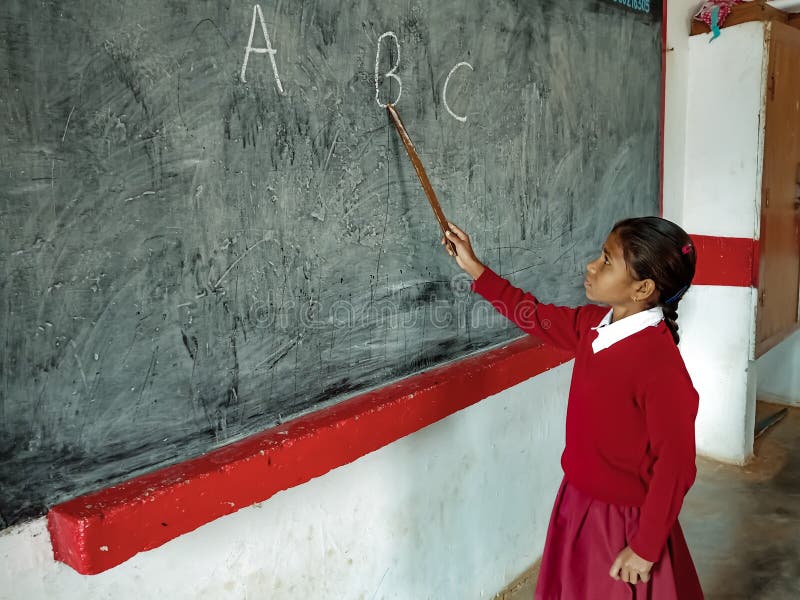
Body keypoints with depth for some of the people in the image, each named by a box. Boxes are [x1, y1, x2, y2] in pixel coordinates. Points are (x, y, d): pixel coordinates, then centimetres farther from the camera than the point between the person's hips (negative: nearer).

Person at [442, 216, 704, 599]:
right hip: (578, 502, 8)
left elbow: (675, 464, -23)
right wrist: (474, 268, 11)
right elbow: (536, 316, 11)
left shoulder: (660, 365, -28)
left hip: (623, 524, -7)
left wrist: (646, 547, -15)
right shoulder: (593, 324, -5)